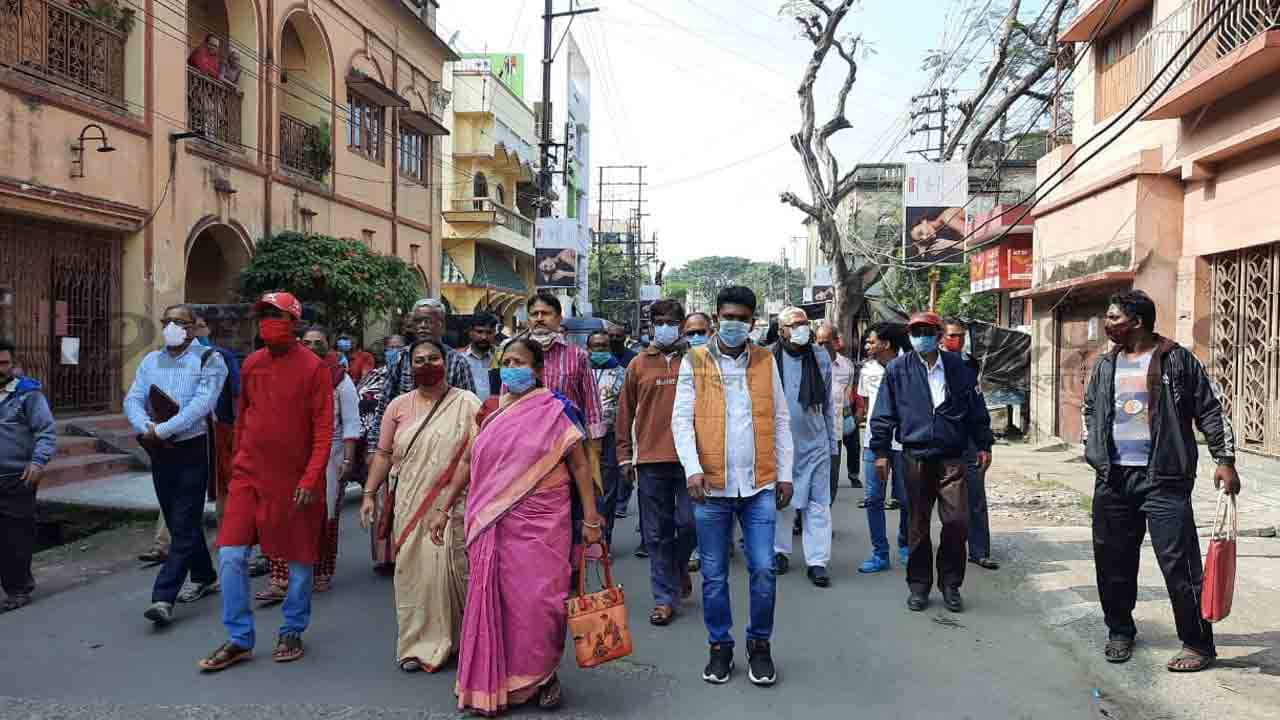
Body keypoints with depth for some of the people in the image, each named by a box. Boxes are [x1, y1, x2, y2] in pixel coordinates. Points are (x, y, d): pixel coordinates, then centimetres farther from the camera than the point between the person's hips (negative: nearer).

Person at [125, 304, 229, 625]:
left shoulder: (208, 359, -6)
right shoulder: (151, 361, 12)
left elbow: (201, 404, -17)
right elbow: (133, 400, 4)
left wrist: (161, 430, -19)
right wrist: (146, 427, -16)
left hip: (193, 451, -6)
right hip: (160, 453, 6)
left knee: (184, 526, -7)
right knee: (177, 522, 16)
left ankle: (163, 598, -7)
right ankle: (205, 577, 32)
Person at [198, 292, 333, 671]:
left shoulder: (313, 367, -10)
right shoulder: (251, 364, 6)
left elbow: (323, 430, -12)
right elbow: (243, 418, 17)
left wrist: (310, 479, -18)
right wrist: (239, 459, 16)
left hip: (295, 481, -4)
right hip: (249, 476, 4)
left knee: (299, 560, 8)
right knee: (231, 556, -2)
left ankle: (292, 633, 27)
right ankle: (239, 639, 12)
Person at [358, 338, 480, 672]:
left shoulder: (466, 404, -5)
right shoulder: (399, 406, 8)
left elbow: (470, 459, -11)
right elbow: (384, 454, 12)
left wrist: (445, 508, -16)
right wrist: (369, 494, 1)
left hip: (452, 506, -3)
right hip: (409, 507, 3)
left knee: (450, 570, -4)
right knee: (412, 572, 5)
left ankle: (459, 639, 17)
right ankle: (418, 644, 20)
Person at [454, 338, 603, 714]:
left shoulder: (555, 410, -4)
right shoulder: (493, 413, 10)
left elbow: (580, 465, -5)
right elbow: (472, 465, 16)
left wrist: (591, 518, -9)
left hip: (540, 523, -4)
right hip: (495, 527, 4)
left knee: (537, 600, 0)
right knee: (497, 600, 8)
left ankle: (542, 674, 21)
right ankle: (494, 683, 22)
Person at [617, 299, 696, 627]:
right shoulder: (638, 365, 9)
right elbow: (626, 412, 11)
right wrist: (625, 454, 7)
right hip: (651, 461, 1)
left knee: (689, 523, -2)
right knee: (657, 533, 6)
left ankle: (679, 566, 30)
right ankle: (665, 596, 18)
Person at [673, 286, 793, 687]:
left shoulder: (765, 360, 8)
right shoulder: (694, 361, 2)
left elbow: (780, 420, 9)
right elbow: (682, 420, -3)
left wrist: (785, 473, 5)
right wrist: (692, 468, -16)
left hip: (759, 485, 1)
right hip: (712, 486, -1)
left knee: (763, 569, 1)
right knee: (714, 574, 8)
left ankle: (760, 645, 21)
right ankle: (720, 646, 24)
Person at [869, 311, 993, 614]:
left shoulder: (957, 367, 5)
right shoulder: (897, 369, 2)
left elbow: (976, 408, 11)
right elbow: (883, 414, 3)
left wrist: (984, 445, 9)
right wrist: (881, 452, 0)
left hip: (952, 458, 1)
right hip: (915, 458, 0)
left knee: (957, 521, -3)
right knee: (918, 524, 7)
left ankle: (950, 584, 15)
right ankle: (919, 585, 20)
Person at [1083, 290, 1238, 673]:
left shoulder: (1177, 360, -3)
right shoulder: (1106, 365, 11)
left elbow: (1211, 411, -2)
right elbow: (1089, 408, 25)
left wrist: (1225, 460, -7)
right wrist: (1092, 450, 16)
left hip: (1163, 479, -5)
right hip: (1113, 479, 5)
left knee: (1180, 564, -4)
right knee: (1113, 561, 11)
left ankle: (1198, 644, 9)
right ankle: (1120, 632, 26)